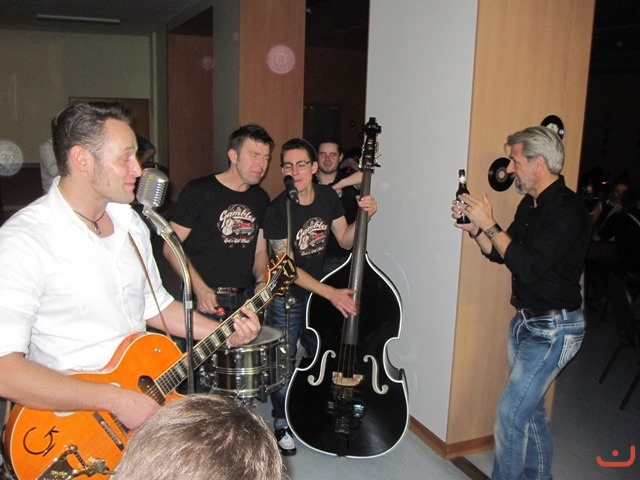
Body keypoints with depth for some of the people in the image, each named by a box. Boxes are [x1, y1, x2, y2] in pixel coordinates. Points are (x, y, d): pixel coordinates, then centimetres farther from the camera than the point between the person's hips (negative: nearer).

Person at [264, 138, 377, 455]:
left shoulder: (328, 196, -6)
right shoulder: (277, 211, -22)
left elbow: (345, 240, 4)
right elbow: (288, 267, -23)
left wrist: (364, 217, -15)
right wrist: (331, 294, -29)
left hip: (321, 289, 5)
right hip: (287, 296, -5)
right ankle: (282, 424, 28)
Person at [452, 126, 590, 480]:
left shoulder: (568, 210, -21)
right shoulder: (530, 205, 8)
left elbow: (529, 267, -28)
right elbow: (499, 253, 12)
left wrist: (489, 224, -23)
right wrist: (473, 228, -4)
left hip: (553, 329, -9)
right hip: (525, 321, 9)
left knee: (510, 413, -6)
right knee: (530, 409, 19)